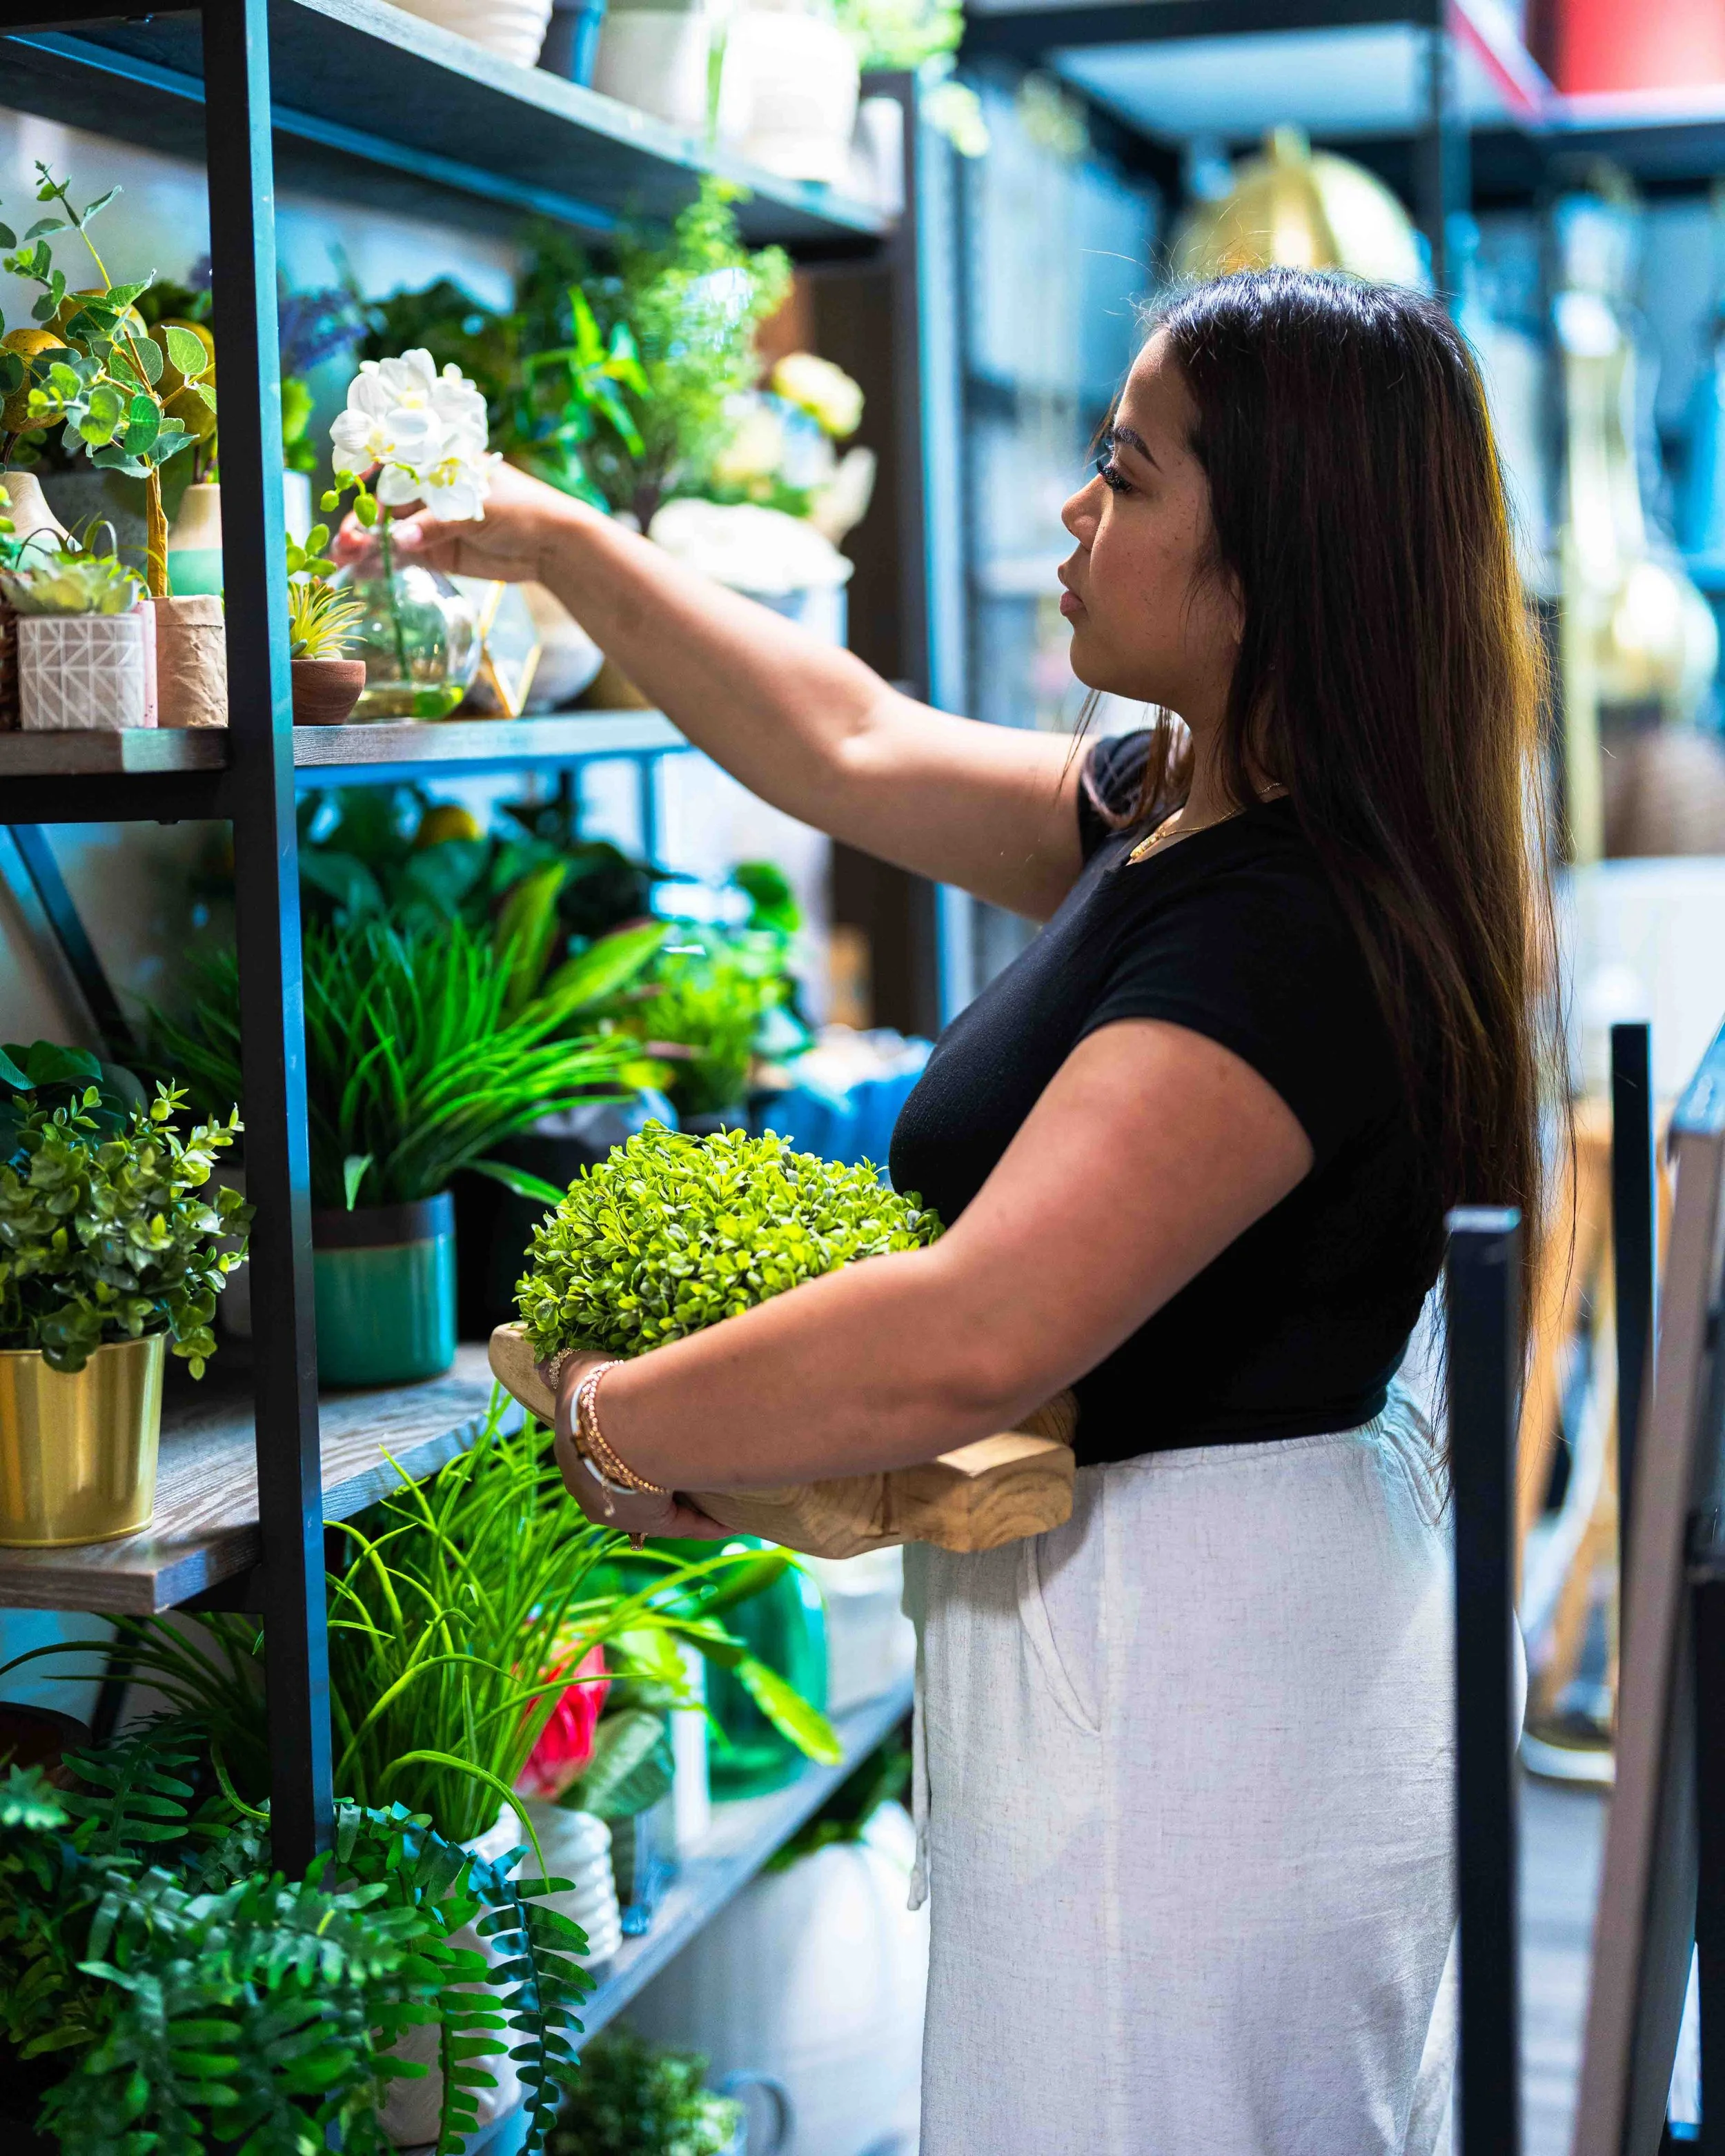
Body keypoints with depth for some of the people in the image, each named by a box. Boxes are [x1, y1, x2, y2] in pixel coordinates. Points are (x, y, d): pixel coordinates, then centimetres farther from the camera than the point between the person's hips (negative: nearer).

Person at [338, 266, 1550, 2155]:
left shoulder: (1287, 925, -25)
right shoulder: (1171, 812, 6)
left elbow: (970, 1341, -33)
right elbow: (860, 751, 19)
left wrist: (613, 1425, -18)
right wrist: (559, 546, 23)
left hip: (1176, 1697, -10)